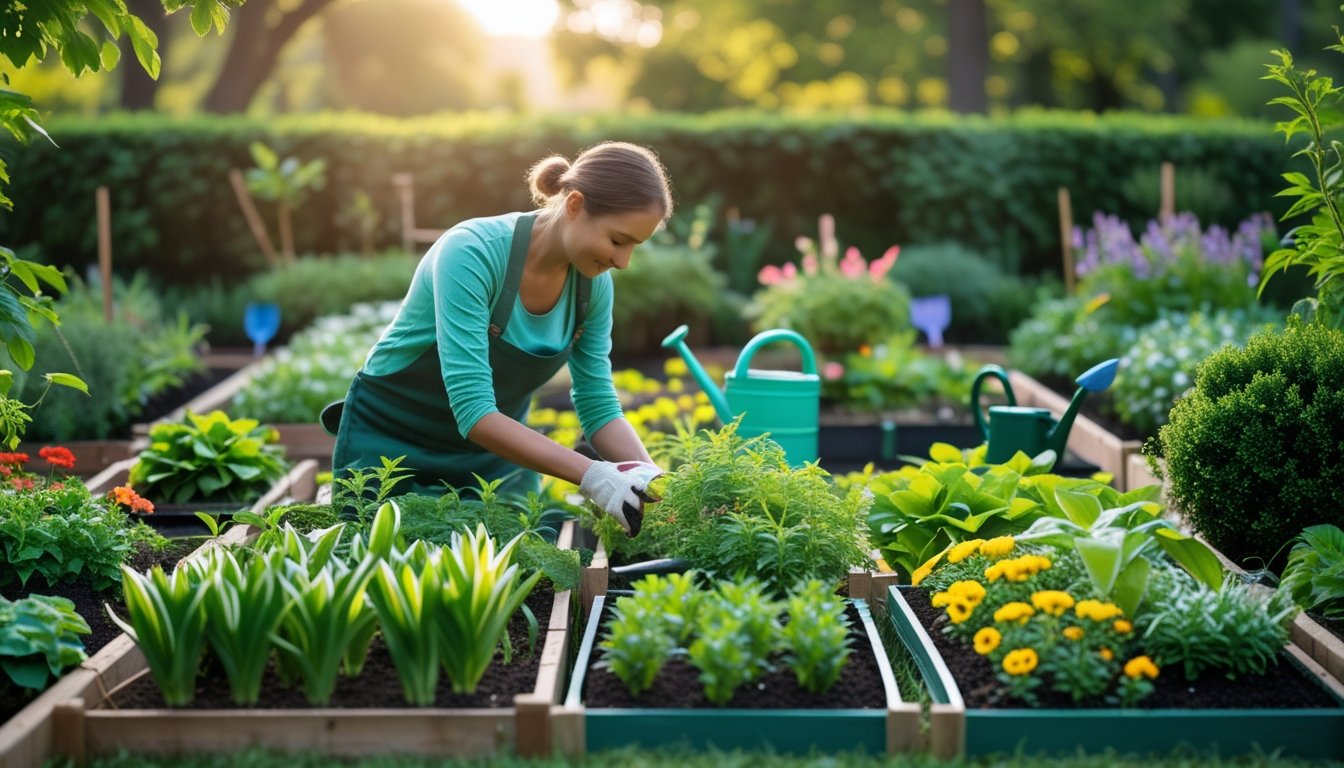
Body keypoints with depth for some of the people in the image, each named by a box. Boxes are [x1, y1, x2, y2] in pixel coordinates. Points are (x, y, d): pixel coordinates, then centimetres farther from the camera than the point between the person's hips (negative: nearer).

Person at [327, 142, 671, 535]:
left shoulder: (593, 283, -12)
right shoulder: (474, 252, -32)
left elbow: (598, 406, -6)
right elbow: (473, 411, -36)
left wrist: (652, 478, -24)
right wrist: (593, 477, -43)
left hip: (496, 452, 5)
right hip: (391, 443, -5)